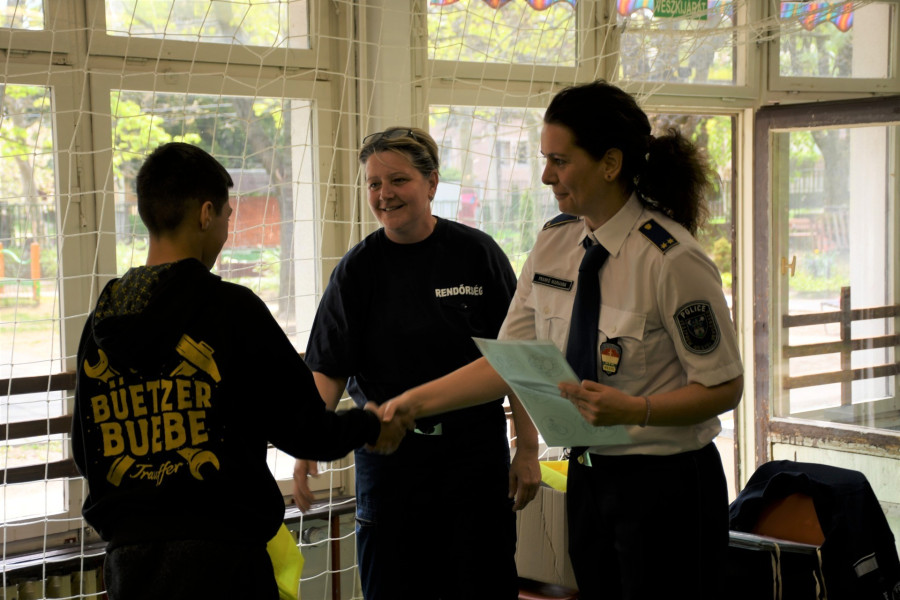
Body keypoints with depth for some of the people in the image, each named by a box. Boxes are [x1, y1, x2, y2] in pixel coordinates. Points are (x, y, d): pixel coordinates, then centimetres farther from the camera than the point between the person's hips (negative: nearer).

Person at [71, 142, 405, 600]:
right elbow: (307, 433, -7)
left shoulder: (100, 321, 4)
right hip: (220, 561, -5)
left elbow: (85, 453, 11)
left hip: (126, 561, 5)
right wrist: (372, 427, 12)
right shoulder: (231, 309, -11)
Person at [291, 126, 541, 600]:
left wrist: (528, 449, -3)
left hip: (475, 446, 0)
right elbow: (327, 369, -2)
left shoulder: (476, 253, -1)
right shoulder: (357, 268, 0)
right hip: (388, 451, 1)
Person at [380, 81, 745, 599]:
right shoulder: (555, 244, 3)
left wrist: (632, 410, -28)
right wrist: (415, 402, -2)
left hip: (664, 484, -6)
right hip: (588, 475, 6)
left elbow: (724, 388, -13)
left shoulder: (672, 259, -18)